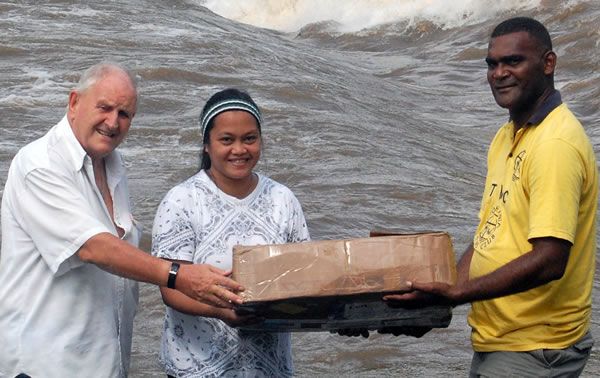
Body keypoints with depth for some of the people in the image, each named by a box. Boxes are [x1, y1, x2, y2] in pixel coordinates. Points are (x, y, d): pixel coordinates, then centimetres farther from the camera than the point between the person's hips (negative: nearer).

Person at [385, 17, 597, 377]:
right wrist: (441, 291, 2)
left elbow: (549, 260, -26)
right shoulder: (507, 136, 10)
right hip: (493, 340, 8)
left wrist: (455, 294, -23)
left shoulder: (557, 143, -20)